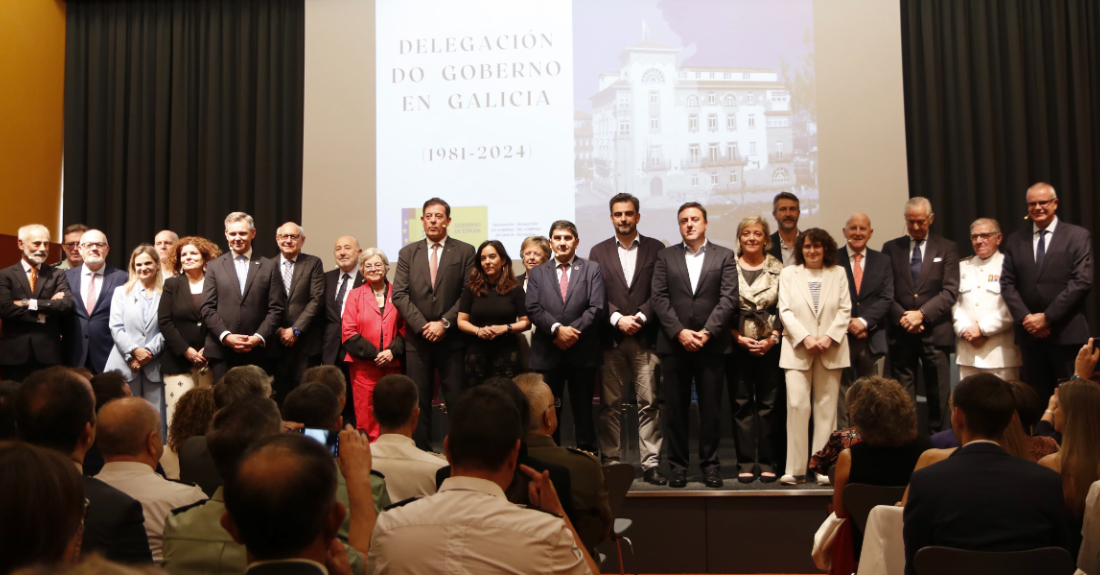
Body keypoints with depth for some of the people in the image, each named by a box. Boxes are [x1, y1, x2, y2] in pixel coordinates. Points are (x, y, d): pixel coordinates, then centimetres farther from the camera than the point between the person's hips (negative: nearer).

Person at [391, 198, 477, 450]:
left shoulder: (465, 251, 3)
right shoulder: (408, 253, 9)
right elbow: (399, 294, 2)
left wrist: (444, 323, -12)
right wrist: (422, 325, -10)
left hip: (452, 339, -2)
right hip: (417, 339, 2)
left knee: (457, 401, 0)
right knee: (419, 402, 5)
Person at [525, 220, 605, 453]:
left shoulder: (592, 270, 8)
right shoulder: (537, 273, 11)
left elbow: (596, 307, -3)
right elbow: (533, 309, -1)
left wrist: (572, 330, -14)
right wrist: (557, 329, -16)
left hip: (582, 352, -1)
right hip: (547, 353, 1)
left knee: (583, 410, 5)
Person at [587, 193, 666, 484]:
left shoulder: (655, 249, 8)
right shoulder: (599, 251, 11)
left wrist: (640, 318, -11)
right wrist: (618, 319, -11)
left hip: (645, 338, -1)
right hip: (610, 339, 1)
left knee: (649, 403, -2)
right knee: (610, 404, 3)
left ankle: (651, 463, 2)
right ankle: (611, 462, 10)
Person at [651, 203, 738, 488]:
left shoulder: (724, 256, 7)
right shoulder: (665, 256, 10)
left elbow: (729, 299, -2)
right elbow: (658, 298, 1)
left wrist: (707, 332, -12)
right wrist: (679, 332, -10)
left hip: (712, 344, -1)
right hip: (674, 344, 1)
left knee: (710, 407, 3)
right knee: (675, 408, 3)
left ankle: (710, 464, 12)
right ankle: (678, 465, 11)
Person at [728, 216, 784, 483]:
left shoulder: (777, 269, 6)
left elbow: (783, 308, 4)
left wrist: (773, 338, -7)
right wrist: (739, 338, -7)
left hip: (770, 344, 1)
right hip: (738, 344, 0)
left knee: (768, 403, 2)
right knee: (741, 404, 1)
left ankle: (767, 462, 10)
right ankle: (746, 463, 7)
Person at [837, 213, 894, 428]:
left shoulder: (882, 261, 10)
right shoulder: (833, 260, 3)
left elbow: (886, 298, 1)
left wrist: (864, 321, -13)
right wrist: (848, 324, -12)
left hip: (873, 339, 2)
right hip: (841, 337, -2)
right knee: (841, 395, 1)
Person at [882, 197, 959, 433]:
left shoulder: (946, 248, 7)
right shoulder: (891, 248, 11)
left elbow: (950, 291, -2)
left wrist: (922, 314, -13)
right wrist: (901, 317, -10)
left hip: (935, 332, -1)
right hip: (901, 333, 1)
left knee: (939, 396, 1)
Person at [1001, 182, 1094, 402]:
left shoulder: (1078, 236, 1)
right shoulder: (1015, 240, 12)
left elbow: (1082, 282, -9)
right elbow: (1007, 283, 6)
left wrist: (1048, 317, -14)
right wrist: (1025, 317, -8)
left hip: (1066, 332, -3)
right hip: (1030, 332, 3)